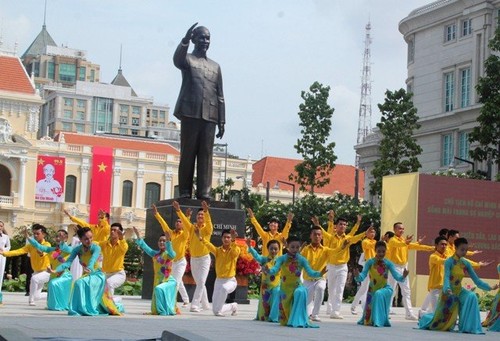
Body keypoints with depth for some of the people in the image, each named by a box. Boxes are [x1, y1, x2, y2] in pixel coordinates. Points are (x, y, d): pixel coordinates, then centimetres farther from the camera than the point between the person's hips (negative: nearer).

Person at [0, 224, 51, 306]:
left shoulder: (47, 244, -18)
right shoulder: (30, 246, -4)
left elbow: (45, 251, -40)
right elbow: (19, 251, -15)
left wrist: (41, 253, -65)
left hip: (45, 272, -6)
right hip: (36, 272, 6)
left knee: (34, 279, -35)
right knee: (36, 296, 8)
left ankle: (31, 300, -22)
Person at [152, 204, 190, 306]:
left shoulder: (184, 234, -8)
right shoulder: (172, 233, 4)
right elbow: (164, 224, 1)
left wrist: (187, 217, -43)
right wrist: (156, 214, -6)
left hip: (181, 261, -6)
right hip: (173, 261, 6)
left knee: (176, 282, -15)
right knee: (179, 282, 14)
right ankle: (186, 300, 26)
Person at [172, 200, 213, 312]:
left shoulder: (207, 229, -8)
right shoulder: (191, 228, 2)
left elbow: (209, 222, -28)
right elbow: (184, 220, -12)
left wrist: (206, 211, -45)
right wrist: (178, 210, -28)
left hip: (204, 259, -5)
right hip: (193, 259, 5)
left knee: (201, 282, -14)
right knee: (199, 283, 14)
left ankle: (194, 305, -19)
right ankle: (205, 305, 28)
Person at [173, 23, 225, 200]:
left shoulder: (215, 66, 21)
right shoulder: (188, 59, 9)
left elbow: (220, 96, 18)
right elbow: (177, 60, -17)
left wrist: (221, 121, 10)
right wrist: (185, 40, -34)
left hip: (209, 116, 3)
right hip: (190, 112, -3)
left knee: (206, 154, -3)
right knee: (188, 153, -3)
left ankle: (204, 192, -4)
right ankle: (185, 192, -1)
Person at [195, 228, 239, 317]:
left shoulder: (235, 250, -4)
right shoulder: (218, 250, 4)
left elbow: (235, 251, -29)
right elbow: (209, 246, -15)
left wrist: (233, 240, -49)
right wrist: (200, 237, -35)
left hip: (230, 281, -4)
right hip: (218, 281, 4)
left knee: (224, 288, -42)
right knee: (215, 311, 3)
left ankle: (220, 309, -23)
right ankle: (233, 306, 31)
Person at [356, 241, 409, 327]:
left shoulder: (388, 263, -11)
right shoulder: (370, 262, -14)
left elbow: (396, 276, -18)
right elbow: (363, 276, -23)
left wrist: (403, 276, -39)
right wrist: (357, 276, -45)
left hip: (385, 289, -1)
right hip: (372, 290, 1)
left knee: (379, 294, -39)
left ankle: (378, 321, -30)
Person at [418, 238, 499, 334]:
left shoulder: (466, 263, -2)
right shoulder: (449, 262, -17)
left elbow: (476, 279, -2)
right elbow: (446, 277, -29)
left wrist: (490, 287, -14)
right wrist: (447, 289, -48)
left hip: (459, 291, 4)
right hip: (448, 292, -4)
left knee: (472, 296, -28)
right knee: (443, 319, 4)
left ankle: (468, 327, -21)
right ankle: (425, 319, 39)